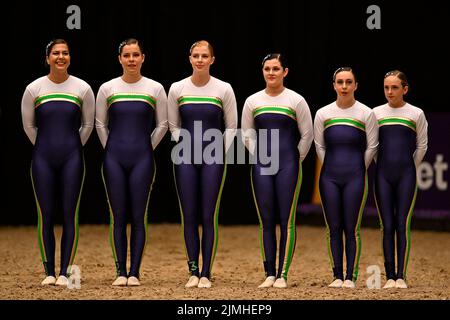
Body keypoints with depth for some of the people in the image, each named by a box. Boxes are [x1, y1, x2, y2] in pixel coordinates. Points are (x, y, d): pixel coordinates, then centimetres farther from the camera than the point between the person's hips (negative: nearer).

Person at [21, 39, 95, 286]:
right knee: (45, 216, 1)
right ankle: (48, 272, 9)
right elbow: (28, 125, 13)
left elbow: (88, 124, 13)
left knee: (70, 216, -2)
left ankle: (65, 272, 4)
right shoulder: (34, 89, 1)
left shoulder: (82, 89, 2)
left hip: (72, 158, 0)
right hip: (43, 158, 0)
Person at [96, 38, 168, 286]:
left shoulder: (155, 89, 2)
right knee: (118, 217, 2)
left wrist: (145, 150, 8)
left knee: (138, 217, 0)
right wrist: (112, 151, 9)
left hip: (142, 159, -1)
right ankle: (120, 272, 7)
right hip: (114, 159, 1)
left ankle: (135, 273, 4)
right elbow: (100, 124, 12)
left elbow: (162, 125, 9)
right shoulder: (107, 89, 4)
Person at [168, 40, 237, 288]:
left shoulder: (224, 89, 0)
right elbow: (173, 125, 13)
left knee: (209, 216, -2)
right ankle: (193, 272, 10)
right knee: (189, 216, 2)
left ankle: (206, 274, 3)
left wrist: (222, 153, 0)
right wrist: (184, 147, 4)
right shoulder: (177, 89, 3)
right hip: (185, 158, 1)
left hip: (213, 158, -1)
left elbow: (231, 126, 7)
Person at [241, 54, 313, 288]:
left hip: (288, 165, -3)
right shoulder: (252, 101, 8)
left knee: (287, 221, -4)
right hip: (261, 166, 3)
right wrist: (259, 156, 12)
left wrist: (294, 160, 6)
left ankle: (282, 275, -1)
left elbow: (307, 135, 5)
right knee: (266, 221, 3)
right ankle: (269, 274, 8)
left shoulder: (296, 101, 0)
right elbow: (247, 133, 18)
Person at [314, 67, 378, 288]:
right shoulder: (323, 114, 4)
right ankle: (337, 276, 11)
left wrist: (358, 170, 10)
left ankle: (351, 276, 5)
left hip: (355, 177, -2)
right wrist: (332, 169, 13)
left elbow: (371, 147, 6)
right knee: (333, 228, 3)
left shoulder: (366, 113, -1)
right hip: (329, 177, 2)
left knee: (352, 229, -2)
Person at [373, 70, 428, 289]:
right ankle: (390, 276, 3)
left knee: (403, 226, -4)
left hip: (406, 175, -1)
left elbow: (421, 145, 11)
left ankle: (401, 276, -1)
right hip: (383, 174, 1)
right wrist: (385, 166, 11)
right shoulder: (376, 113, 7)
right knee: (387, 226, 0)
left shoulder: (416, 114, 3)